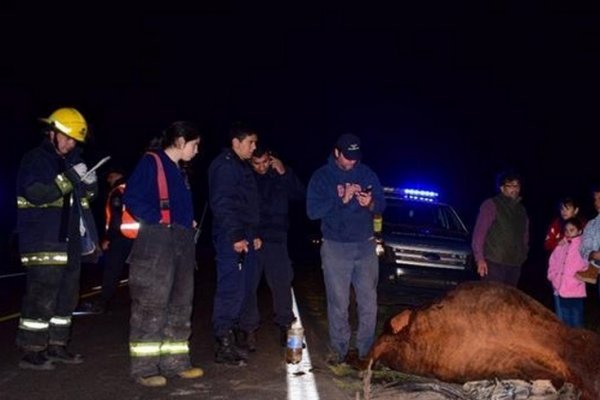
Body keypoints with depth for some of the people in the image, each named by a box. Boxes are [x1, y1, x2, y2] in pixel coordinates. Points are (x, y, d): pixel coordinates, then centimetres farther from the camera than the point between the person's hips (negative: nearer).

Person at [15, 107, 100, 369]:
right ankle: (31, 351, -2)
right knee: (42, 296, -10)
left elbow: (85, 195, 22)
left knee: (67, 295, 11)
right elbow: (35, 193, -20)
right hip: (43, 242, -8)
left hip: (69, 241, 8)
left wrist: (89, 184, -1)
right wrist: (69, 179, -25)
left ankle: (56, 345, 21)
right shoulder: (35, 159, -6)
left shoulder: (70, 161, 17)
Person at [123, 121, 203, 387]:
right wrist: (156, 219, -16)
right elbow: (131, 198, -16)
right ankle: (144, 368, 1)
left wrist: (189, 222, 9)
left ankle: (175, 362, 20)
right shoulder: (151, 162, -7)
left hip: (182, 242, 9)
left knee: (180, 304, 12)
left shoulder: (179, 171, 19)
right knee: (151, 304, -6)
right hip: (156, 242, -9)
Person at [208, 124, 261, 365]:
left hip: (243, 237, 10)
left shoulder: (242, 167, 21)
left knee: (239, 290, 13)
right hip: (231, 239, -10)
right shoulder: (224, 166, -10)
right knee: (230, 290, -9)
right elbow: (222, 204, -18)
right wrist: (236, 236, -22)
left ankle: (231, 337, 22)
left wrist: (254, 234, 21)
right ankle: (224, 346, -5)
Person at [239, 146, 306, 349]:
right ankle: (250, 329, 13)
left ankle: (285, 325, 19)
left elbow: (300, 194, -1)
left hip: (276, 238, 1)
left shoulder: (281, 173, 5)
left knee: (282, 282, 4)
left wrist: (285, 174, -11)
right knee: (249, 285, 1)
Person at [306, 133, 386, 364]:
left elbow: (381, 205, 8)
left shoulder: (367, 174, 6)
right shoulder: (322, 177, -1)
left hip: (365, 245, 2)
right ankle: (339, 349, 13)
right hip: (335, 247, -2)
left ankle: (365, 350, 14)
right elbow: (312, 211, -10)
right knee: (338, 303, 2)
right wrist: (342, 199, -19)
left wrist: (371, 204, -15)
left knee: (369, 301, 3)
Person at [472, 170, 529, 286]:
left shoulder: (521, 209, 17)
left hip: (515, 264, 6)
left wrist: (523, 254, 11)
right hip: (494, 263, -6)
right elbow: (479, 232, -7)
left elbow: (525, 235, 23)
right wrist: (480, 258, -13)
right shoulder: (491, 205, -2)